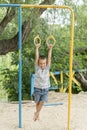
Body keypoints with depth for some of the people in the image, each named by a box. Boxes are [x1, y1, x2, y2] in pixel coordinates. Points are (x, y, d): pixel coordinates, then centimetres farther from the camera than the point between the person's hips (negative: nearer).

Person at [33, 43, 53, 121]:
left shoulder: (47, 68, -4)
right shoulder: (37, 68, -7)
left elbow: (49, 58, -9)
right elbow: (37, 58, -13)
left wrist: (50, 49, -14)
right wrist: (37, 48, -17)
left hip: (45, 89, 1)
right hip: (37, 88, -1)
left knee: (42, 102, -10)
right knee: (37, 102, 8)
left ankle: (36, 113, 13)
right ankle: (38, 113, 33)